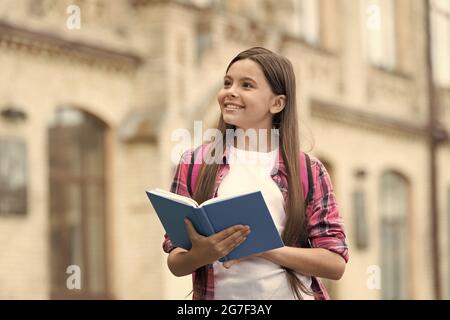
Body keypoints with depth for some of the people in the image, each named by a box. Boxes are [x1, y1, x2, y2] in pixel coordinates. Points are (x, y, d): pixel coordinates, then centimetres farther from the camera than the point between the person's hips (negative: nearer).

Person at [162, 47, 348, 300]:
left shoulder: (309, 171, 1)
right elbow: (175, 264, 3)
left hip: (292, 294, 0)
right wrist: (200, 255, -18)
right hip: (219, 295, 0)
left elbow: (336, 264, -4)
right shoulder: (194, 164, 3)